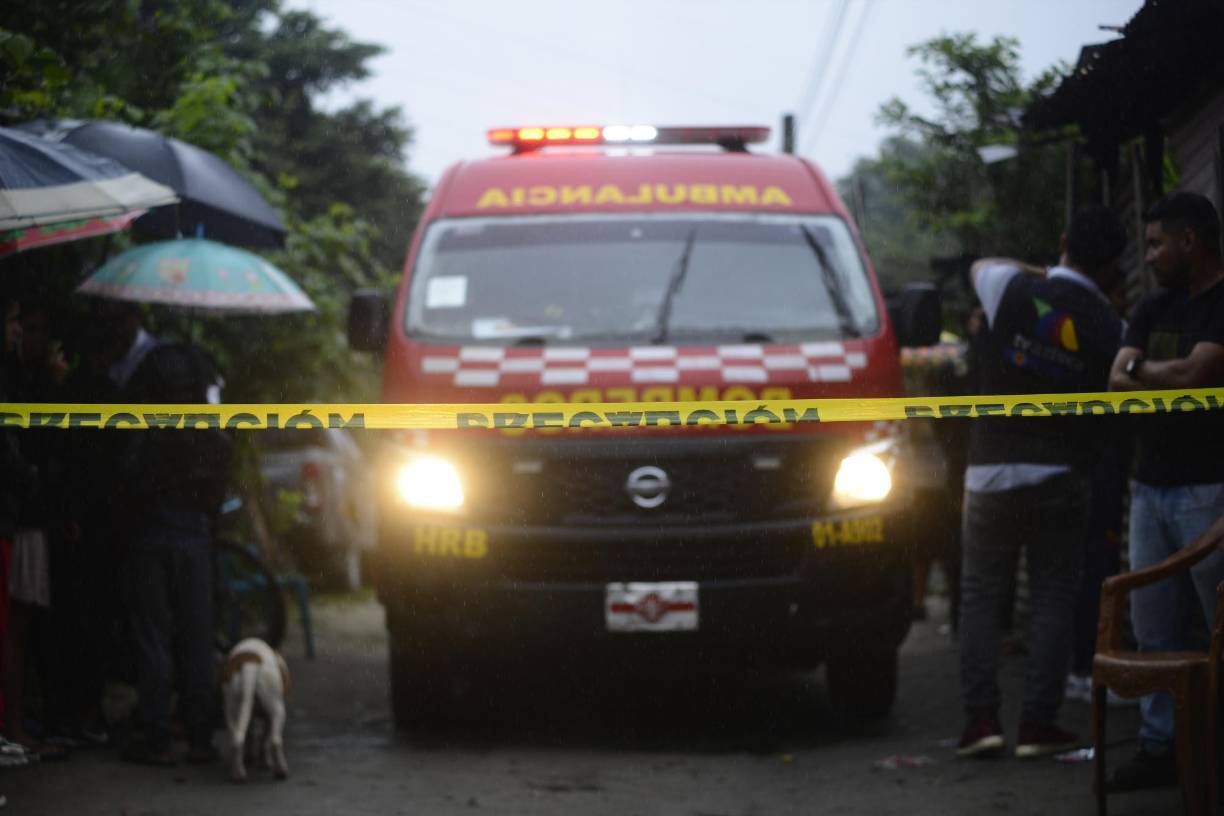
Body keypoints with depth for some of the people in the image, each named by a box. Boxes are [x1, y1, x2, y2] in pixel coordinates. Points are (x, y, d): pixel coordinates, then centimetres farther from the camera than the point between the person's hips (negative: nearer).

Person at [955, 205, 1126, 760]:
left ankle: (981, 717, -1)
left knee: (980, 596, 7)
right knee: (1053, 599, 6)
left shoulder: (1015, 292, -5)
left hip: (991, 470, 0)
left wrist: (1043, 275, 19)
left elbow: (980, 265, 17)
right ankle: (1038, 723, 2)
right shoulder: (1109, 328, -4)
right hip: (1061, 477, 0)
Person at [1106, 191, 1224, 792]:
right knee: (1154, 628, 8)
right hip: (1151, 487, 8)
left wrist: (1142, 370, 1)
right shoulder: (1155, 308, 17)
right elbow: (1117, 382, 8)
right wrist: (1174, 381, -10)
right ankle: (1159, 746, 12)